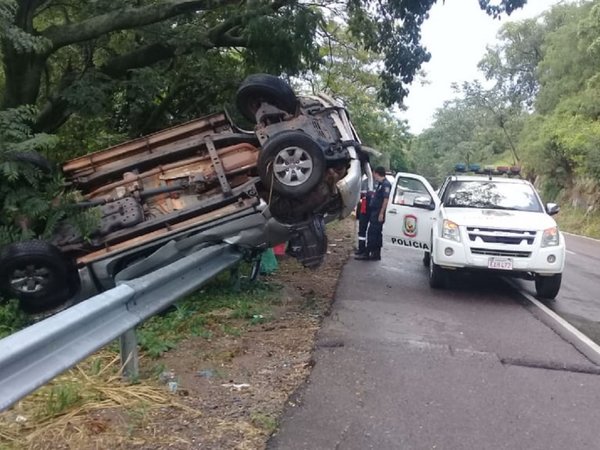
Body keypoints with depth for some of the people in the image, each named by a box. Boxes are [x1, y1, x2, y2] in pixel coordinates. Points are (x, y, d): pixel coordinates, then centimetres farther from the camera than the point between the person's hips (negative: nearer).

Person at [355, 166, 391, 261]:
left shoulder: (386, 184, -15)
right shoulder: (380, 184, 16)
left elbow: (386, 199, -21)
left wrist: (381, 213, -24)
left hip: (378, 213, -10)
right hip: (374, 212, 10)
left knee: (372, 233, -7)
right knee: (376, 233, 12)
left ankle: (367, 254, -4)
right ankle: (376, 254, 18)